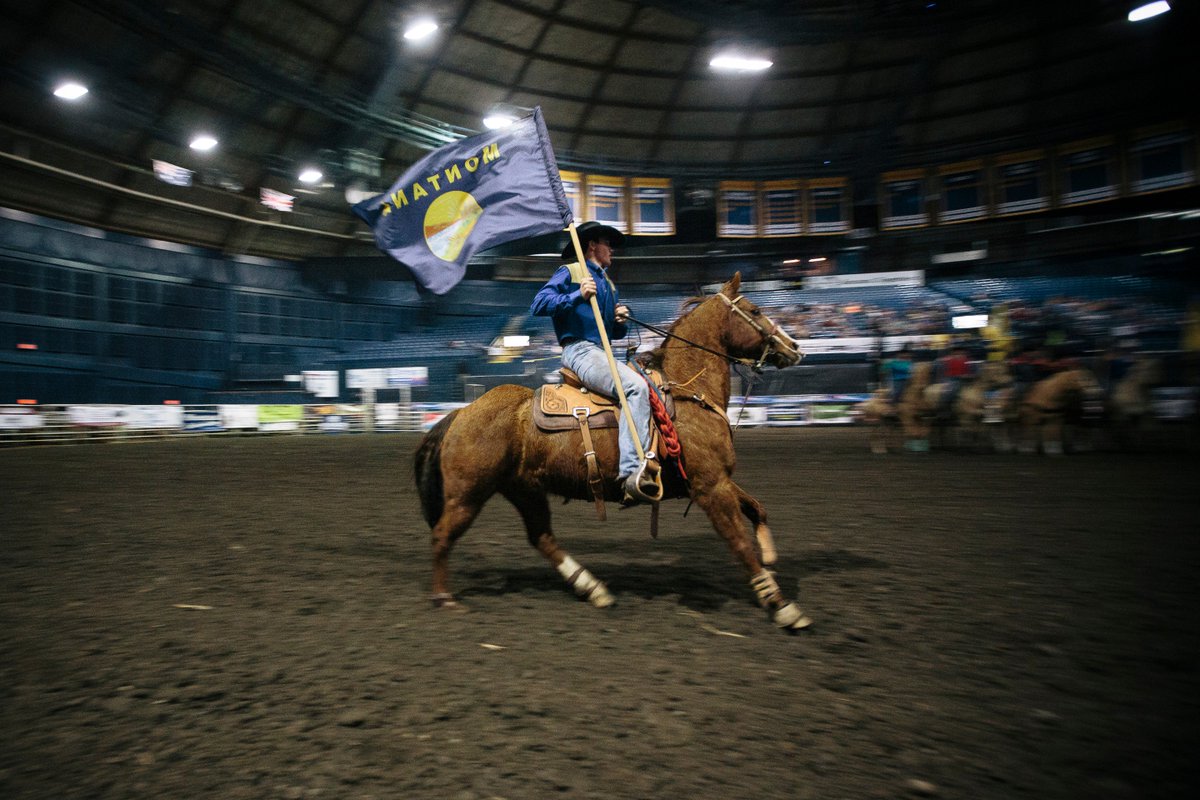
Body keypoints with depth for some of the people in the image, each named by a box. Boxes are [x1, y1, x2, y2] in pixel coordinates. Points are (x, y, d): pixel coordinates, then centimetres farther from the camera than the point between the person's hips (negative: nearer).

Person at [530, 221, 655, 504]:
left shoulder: (609, 284, 28)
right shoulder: (568, 273, 5)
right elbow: (538, 305, -9)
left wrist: (621, 321, 6)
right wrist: (577, 296, -18)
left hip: (601, 353, 9)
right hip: (579, 350, -9)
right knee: (636, 387, -29)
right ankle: (633, 472, -37)